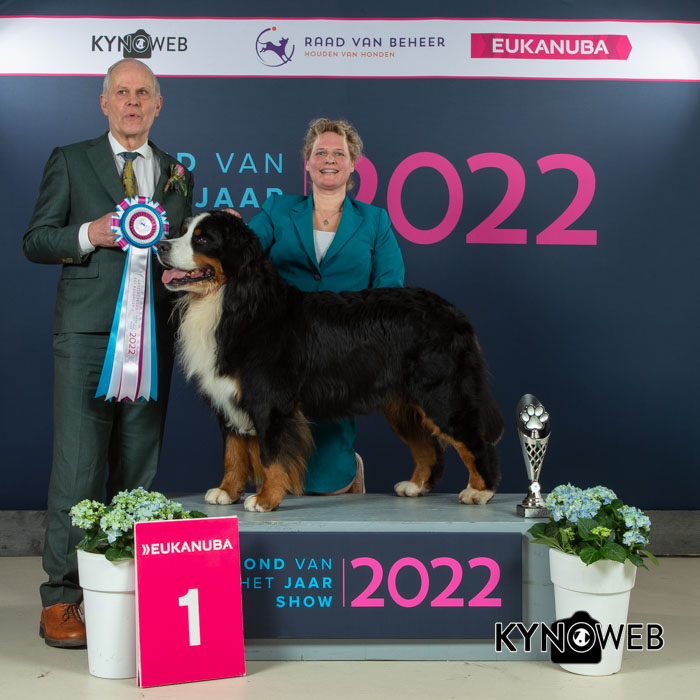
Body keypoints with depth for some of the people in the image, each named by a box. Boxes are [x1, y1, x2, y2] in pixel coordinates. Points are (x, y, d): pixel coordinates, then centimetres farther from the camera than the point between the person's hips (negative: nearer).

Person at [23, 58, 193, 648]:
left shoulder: (178, 173, 18)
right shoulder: (70, 161, 8)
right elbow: (34, 241, 4)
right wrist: (89, 235, -13)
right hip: (87, 333, -4)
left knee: (139, 467, 6)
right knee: (78, 464, -7)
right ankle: (62, 598, -1)